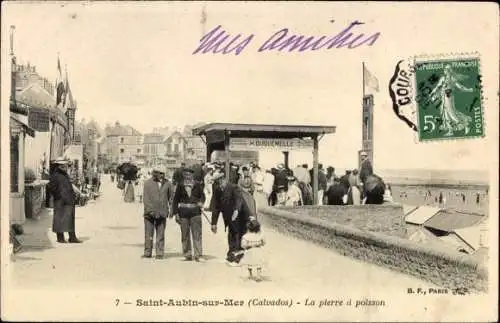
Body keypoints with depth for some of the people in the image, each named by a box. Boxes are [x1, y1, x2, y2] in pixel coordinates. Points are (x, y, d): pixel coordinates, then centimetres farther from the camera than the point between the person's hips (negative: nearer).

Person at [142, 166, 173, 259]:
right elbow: (146, 198, -4)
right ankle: (147, 253, 12)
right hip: (150, 213, -1)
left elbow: (170, 197, 12)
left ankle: (160, 253, 10)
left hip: (162, 213, 1)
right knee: (148, 234, 3)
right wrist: (149, 210, -13)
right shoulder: (148, 183, -1)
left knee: (161, 234, 4)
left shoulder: (167, 184, 6)